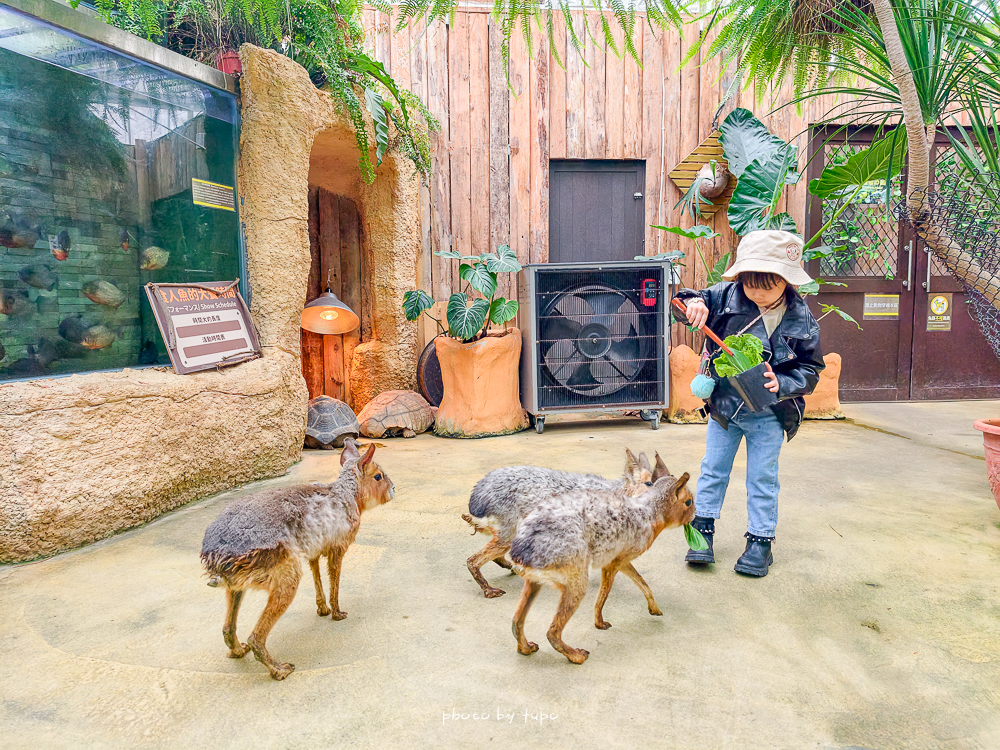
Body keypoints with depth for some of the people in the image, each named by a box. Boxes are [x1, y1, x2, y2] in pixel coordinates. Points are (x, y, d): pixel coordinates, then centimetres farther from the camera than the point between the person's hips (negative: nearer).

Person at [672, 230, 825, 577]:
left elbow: (810, 369, -6)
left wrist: (781, 385, -24)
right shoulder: (727, 295, -14)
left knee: (762, 478, 10)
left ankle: (760, 539, 24)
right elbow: (691, 305, -9)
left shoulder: (801, 320, -12)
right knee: (713, 469, 12)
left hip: (768, 415, -1)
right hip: (723, 405, 1)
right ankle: (703, 526, 27)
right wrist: (692, 303, -33)